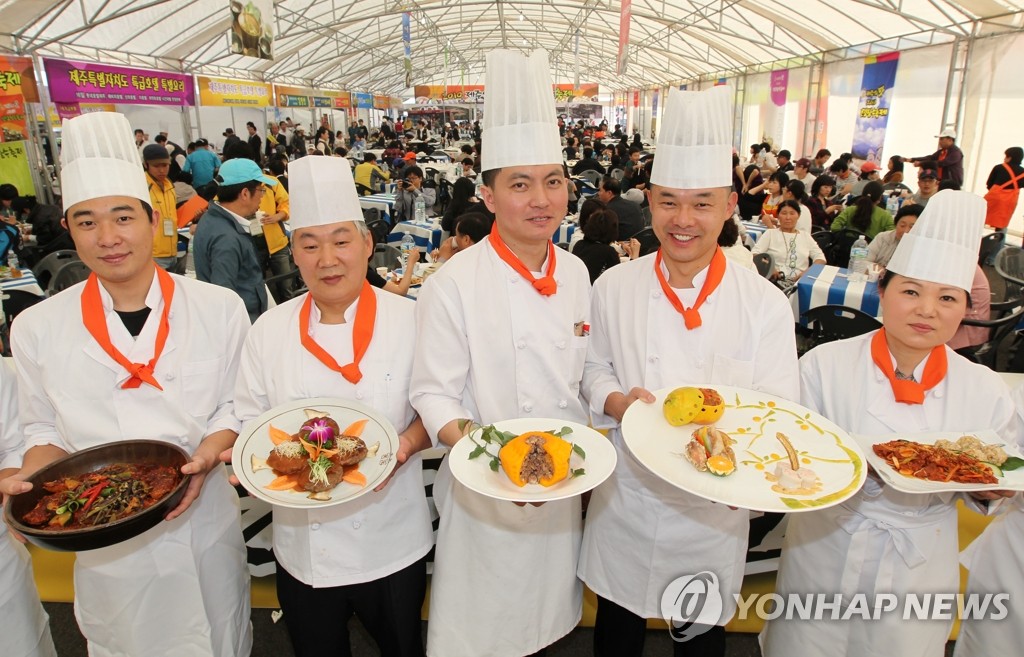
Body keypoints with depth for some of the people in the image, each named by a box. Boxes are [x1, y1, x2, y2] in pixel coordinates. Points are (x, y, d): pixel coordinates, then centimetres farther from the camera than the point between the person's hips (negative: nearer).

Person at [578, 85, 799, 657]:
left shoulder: (765, 304, -11)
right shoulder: (614, 288, -7)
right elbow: (594, 372, 3)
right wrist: (617, 402, -19)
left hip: (714, 506, 0)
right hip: (626, 499, 1)